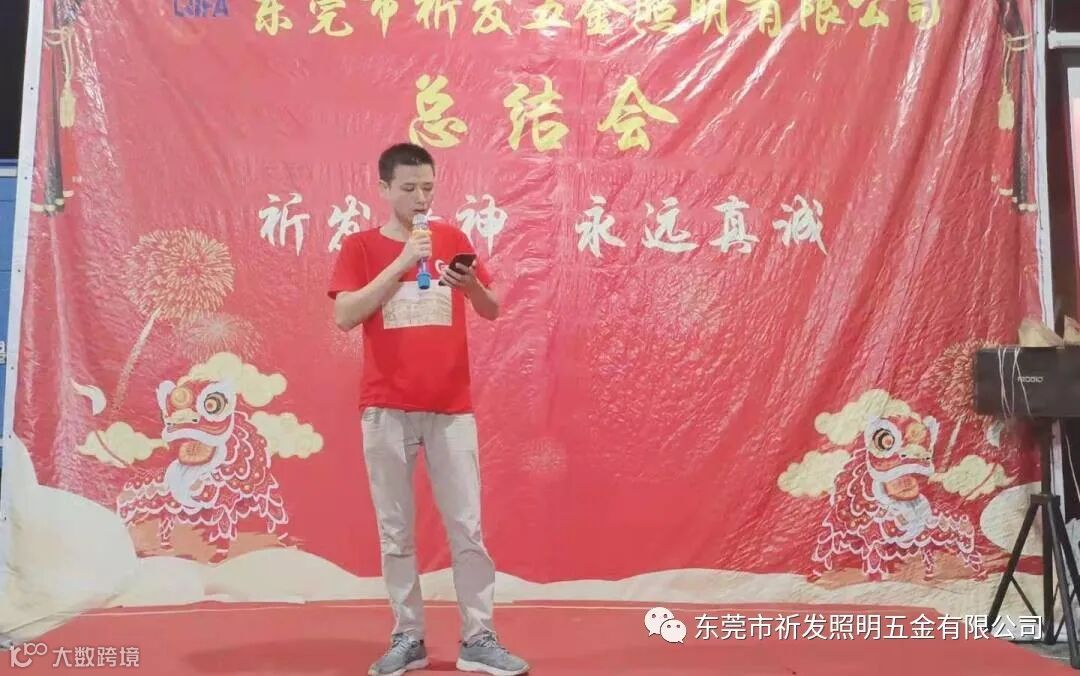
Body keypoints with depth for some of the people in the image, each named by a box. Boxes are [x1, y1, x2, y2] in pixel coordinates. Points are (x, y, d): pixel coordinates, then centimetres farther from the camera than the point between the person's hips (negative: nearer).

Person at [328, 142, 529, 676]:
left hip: (451, 406, 1)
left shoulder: (452, 238, 8)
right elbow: (344, 317, -11)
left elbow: (491, 312, 10)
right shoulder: (359, 246, 3)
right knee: (395, 531, 5)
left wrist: (470, 284, -12)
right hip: (386, 408, -1)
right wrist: (401, 263, -16)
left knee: (467, 528, 2)